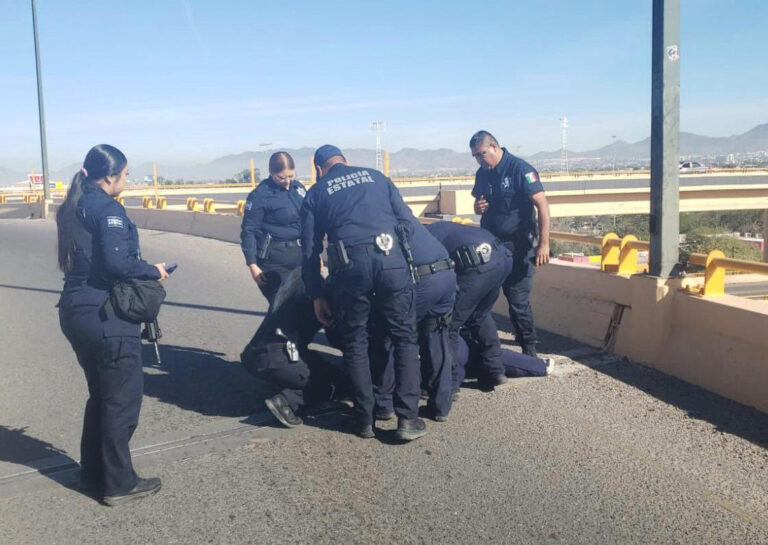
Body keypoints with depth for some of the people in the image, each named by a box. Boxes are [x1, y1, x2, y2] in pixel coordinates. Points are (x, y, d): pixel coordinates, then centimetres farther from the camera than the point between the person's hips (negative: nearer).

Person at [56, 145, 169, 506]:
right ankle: (119, 484, 12)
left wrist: (143, 270, 14)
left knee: (100, 394, 20)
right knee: (123, 399, 3)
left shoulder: (71, 208, 12)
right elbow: (117, 262, -25)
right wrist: (153, 271, -9)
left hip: (75, 310, 9)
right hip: (107, 315, -9)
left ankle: (93, 474, 30)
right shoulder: (108, 209, -15)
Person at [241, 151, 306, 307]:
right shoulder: (260, 195, -11)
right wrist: (252, 265, -12)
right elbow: (248, 231, -8)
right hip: (274, 259, -6)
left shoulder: (298, 187, 7)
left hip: (300, 253, 6)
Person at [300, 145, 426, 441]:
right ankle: (407, 418, 6)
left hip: (349, 265, 0)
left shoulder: (315, 193, 21)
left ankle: (364, 419, 19)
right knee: (405, 337, 9)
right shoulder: (376, 176, 25)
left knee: (354, 344, 14)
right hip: (392, 258, 1)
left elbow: (310, 250, 15)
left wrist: (316, 295, 19)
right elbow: (407, 220, 16)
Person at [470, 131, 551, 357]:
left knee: (518, 299, -5)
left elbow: (542, 205, -18)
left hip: (518, 246, -6)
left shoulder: (520, 169, -14)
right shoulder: (482, 173, 8)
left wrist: (544, 243, -24)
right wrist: (477, 207, -4)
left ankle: (529, 346, 12)